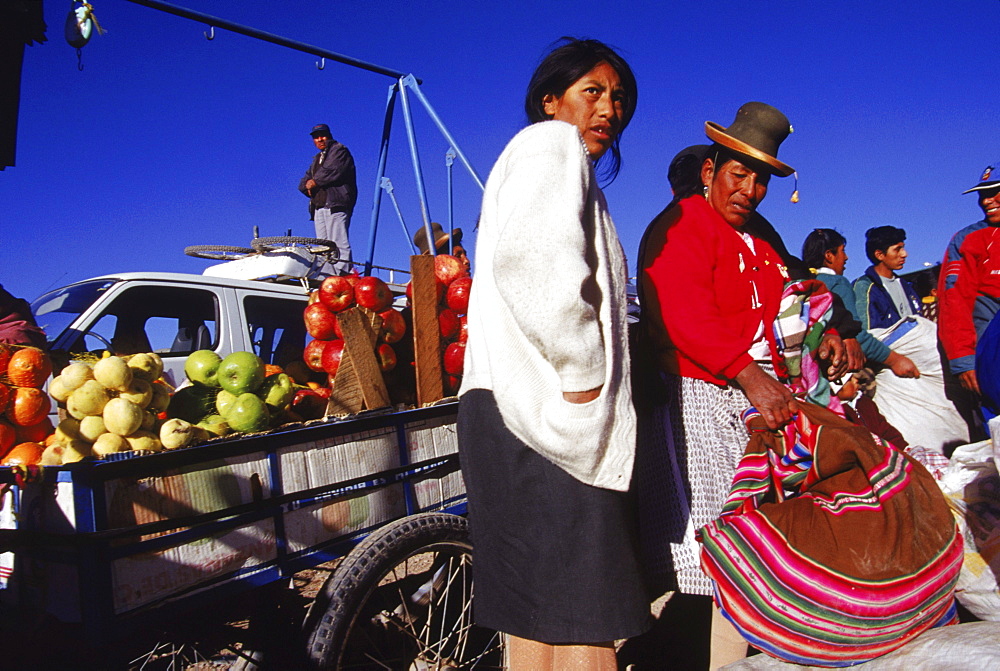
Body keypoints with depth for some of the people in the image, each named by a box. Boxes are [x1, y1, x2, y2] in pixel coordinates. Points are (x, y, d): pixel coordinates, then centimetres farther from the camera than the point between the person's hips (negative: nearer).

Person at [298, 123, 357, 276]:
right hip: (319, 206, 9)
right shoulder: (317, 159, 31)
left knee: (338, 244, -17)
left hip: (336, 205, -9)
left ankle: (343, 275, -24)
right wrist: (308, 186, 1)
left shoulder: (339, 151, 6)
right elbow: (303, 183, 25)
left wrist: (315, 182, -1)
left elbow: (333, 172, -13)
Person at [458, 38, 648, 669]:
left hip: (535, 413, 11)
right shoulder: (553, 145, -3)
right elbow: (532, 261, -23)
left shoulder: (565, 164, 29)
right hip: (550, 413, -11)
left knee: (540, 608, 16)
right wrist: (582, 373, -17)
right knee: (576, 613, -7)